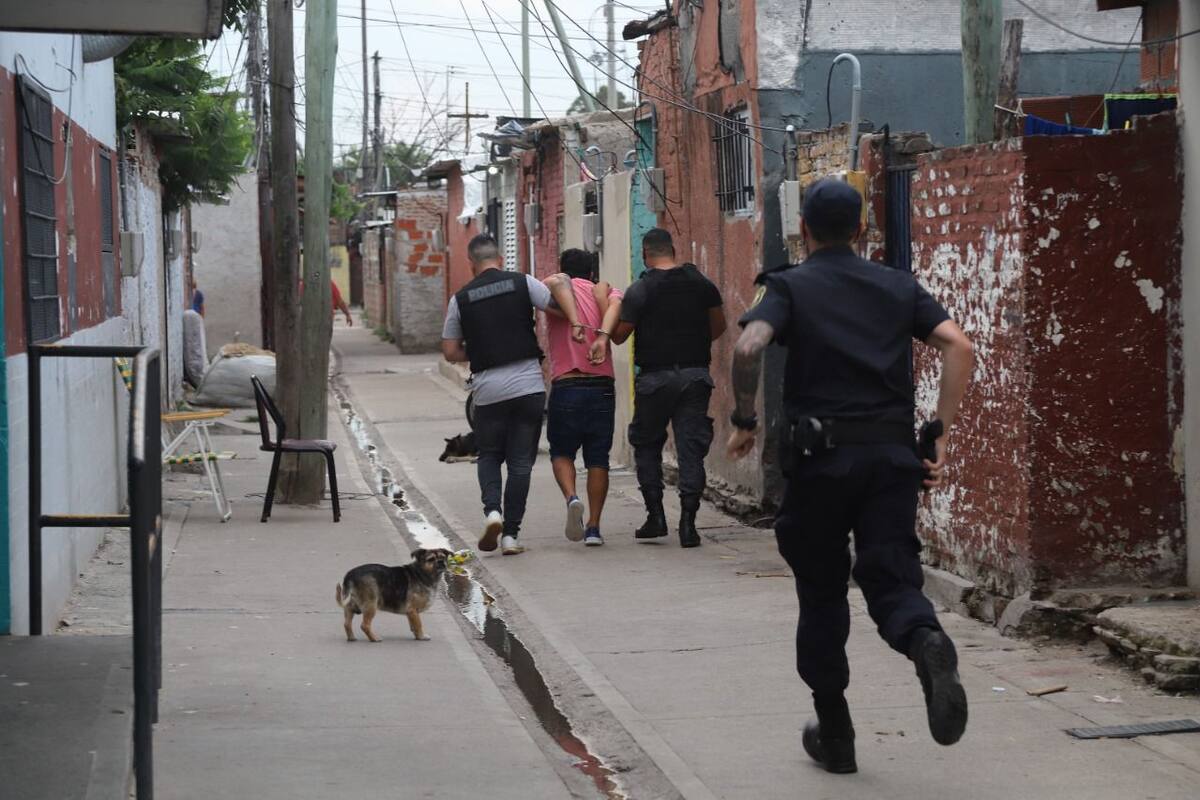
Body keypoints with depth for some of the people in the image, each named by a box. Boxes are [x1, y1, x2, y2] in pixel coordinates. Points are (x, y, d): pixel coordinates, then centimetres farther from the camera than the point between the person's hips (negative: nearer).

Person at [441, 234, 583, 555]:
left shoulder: (461, 299, 4)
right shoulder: (522, 283, 2)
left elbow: (450, 351, 8)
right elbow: (560, 289, -11)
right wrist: (576, 325, -6)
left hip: (487, 389, 0)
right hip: (528, 384, 0)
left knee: (489, 456, 18)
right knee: (520, 462, 6)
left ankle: (492, 510, -6)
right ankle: (511, 534, 3)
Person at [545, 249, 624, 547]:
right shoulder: (604, 291, 11)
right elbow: (615, 305, -12)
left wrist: (576, 325, -18)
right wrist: (602, 336, -26)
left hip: (565, 386, -1)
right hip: (602, 386, 1)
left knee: (561, 452, 13)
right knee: (598, 459, 9)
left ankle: (572, 498, -14)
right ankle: (594, 527, 6)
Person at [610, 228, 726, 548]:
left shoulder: (640, 290, -8)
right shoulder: (701, 283, 4)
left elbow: (619, 335, -5)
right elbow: (718, 326, 13)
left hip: (655, 377, -2)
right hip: (696, 375, 3)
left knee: (647, 444, 14)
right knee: (691, 448, 2)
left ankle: (655, 515, 8)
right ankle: (688, 521, -5)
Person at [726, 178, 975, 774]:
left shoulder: (790, 287, 3)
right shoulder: (898, 287, 12)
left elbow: (748, 347, -16)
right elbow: (958, 346, -1)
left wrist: (744, 422, -2)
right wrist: (942, 435, 0)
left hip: (822, 455, -2)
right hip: (893, 452, 2)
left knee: (821, 592, 11)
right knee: (892, 579, 3)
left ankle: (834, 734, 16)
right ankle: (926, 642, -32)